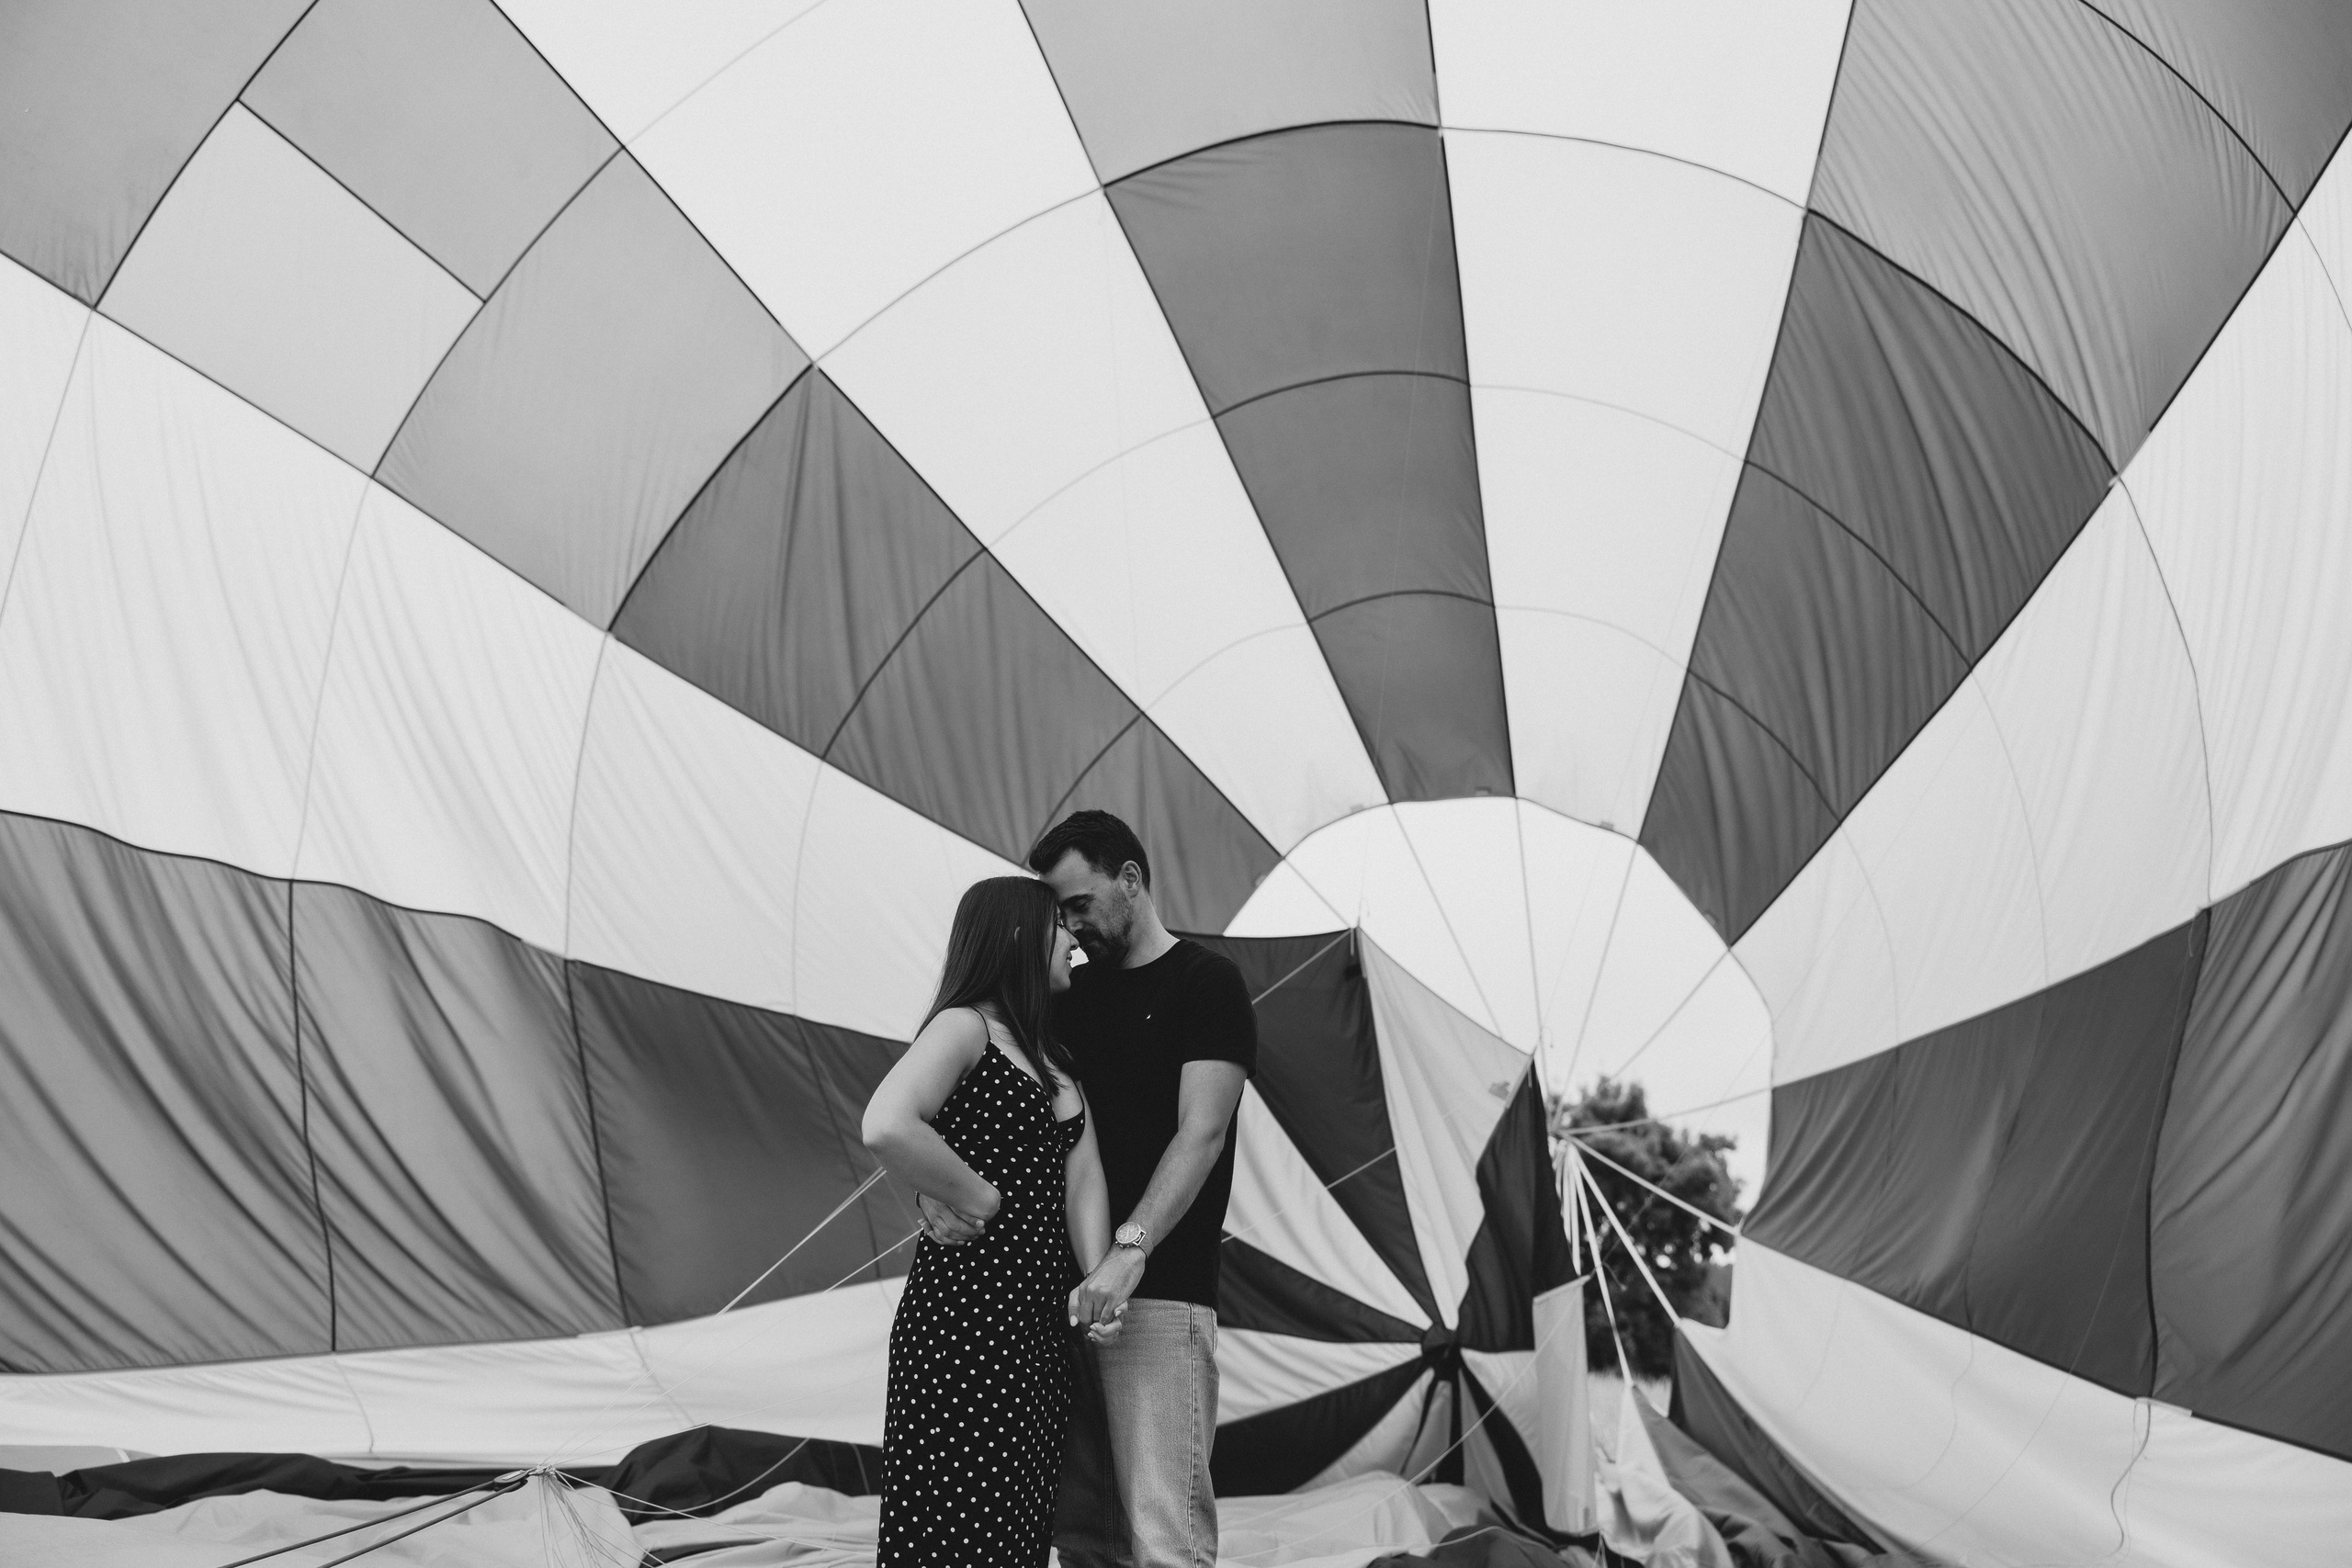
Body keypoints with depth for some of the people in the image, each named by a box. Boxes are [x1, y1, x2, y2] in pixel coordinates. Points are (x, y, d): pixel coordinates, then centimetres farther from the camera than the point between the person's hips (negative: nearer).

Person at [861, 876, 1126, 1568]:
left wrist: (1098, 1279, -10)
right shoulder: (965, 1026, -10)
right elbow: (886, 1127, -28)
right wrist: (978, 1200, -16)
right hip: (965, 1309, -8)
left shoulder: (1055, 1055, 16)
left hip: (1043, 1315, 8)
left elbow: (1082, 1174, 4)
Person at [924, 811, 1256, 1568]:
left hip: (1159, 1293, -6)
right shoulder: (1071, 995, 16)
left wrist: (1130, 1250, -24)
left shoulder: (1206, 982, -2)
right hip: (1063, 1285, 6)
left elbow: (1201, 1135, -12)